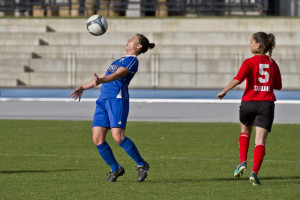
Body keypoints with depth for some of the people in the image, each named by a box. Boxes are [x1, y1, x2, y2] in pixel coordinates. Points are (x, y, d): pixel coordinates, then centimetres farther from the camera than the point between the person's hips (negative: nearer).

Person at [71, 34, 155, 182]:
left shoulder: (132, 60, -1)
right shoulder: (120, 60, 28)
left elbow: (117, 75, -19)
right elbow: (103, 76, 35)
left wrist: (100, 81, -35)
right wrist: (83, 87, 33)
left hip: (118, 99, -8)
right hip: (103, 101, 8)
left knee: (118, 137, -20)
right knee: (97, 139, -2)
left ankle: (141, 165, -4)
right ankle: (115, 169, 12)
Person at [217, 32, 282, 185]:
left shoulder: (249, 62, -5)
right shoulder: (272, 64, 7)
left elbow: (238, 79, -20)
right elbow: (278, 86, 13)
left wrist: (224, 91, -13)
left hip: (249, 102, -1)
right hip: (266, 103, 1)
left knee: (245, 131, 26)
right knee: (260, 140, -3)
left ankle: (243, 162, 10)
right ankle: (254, 172, -17)